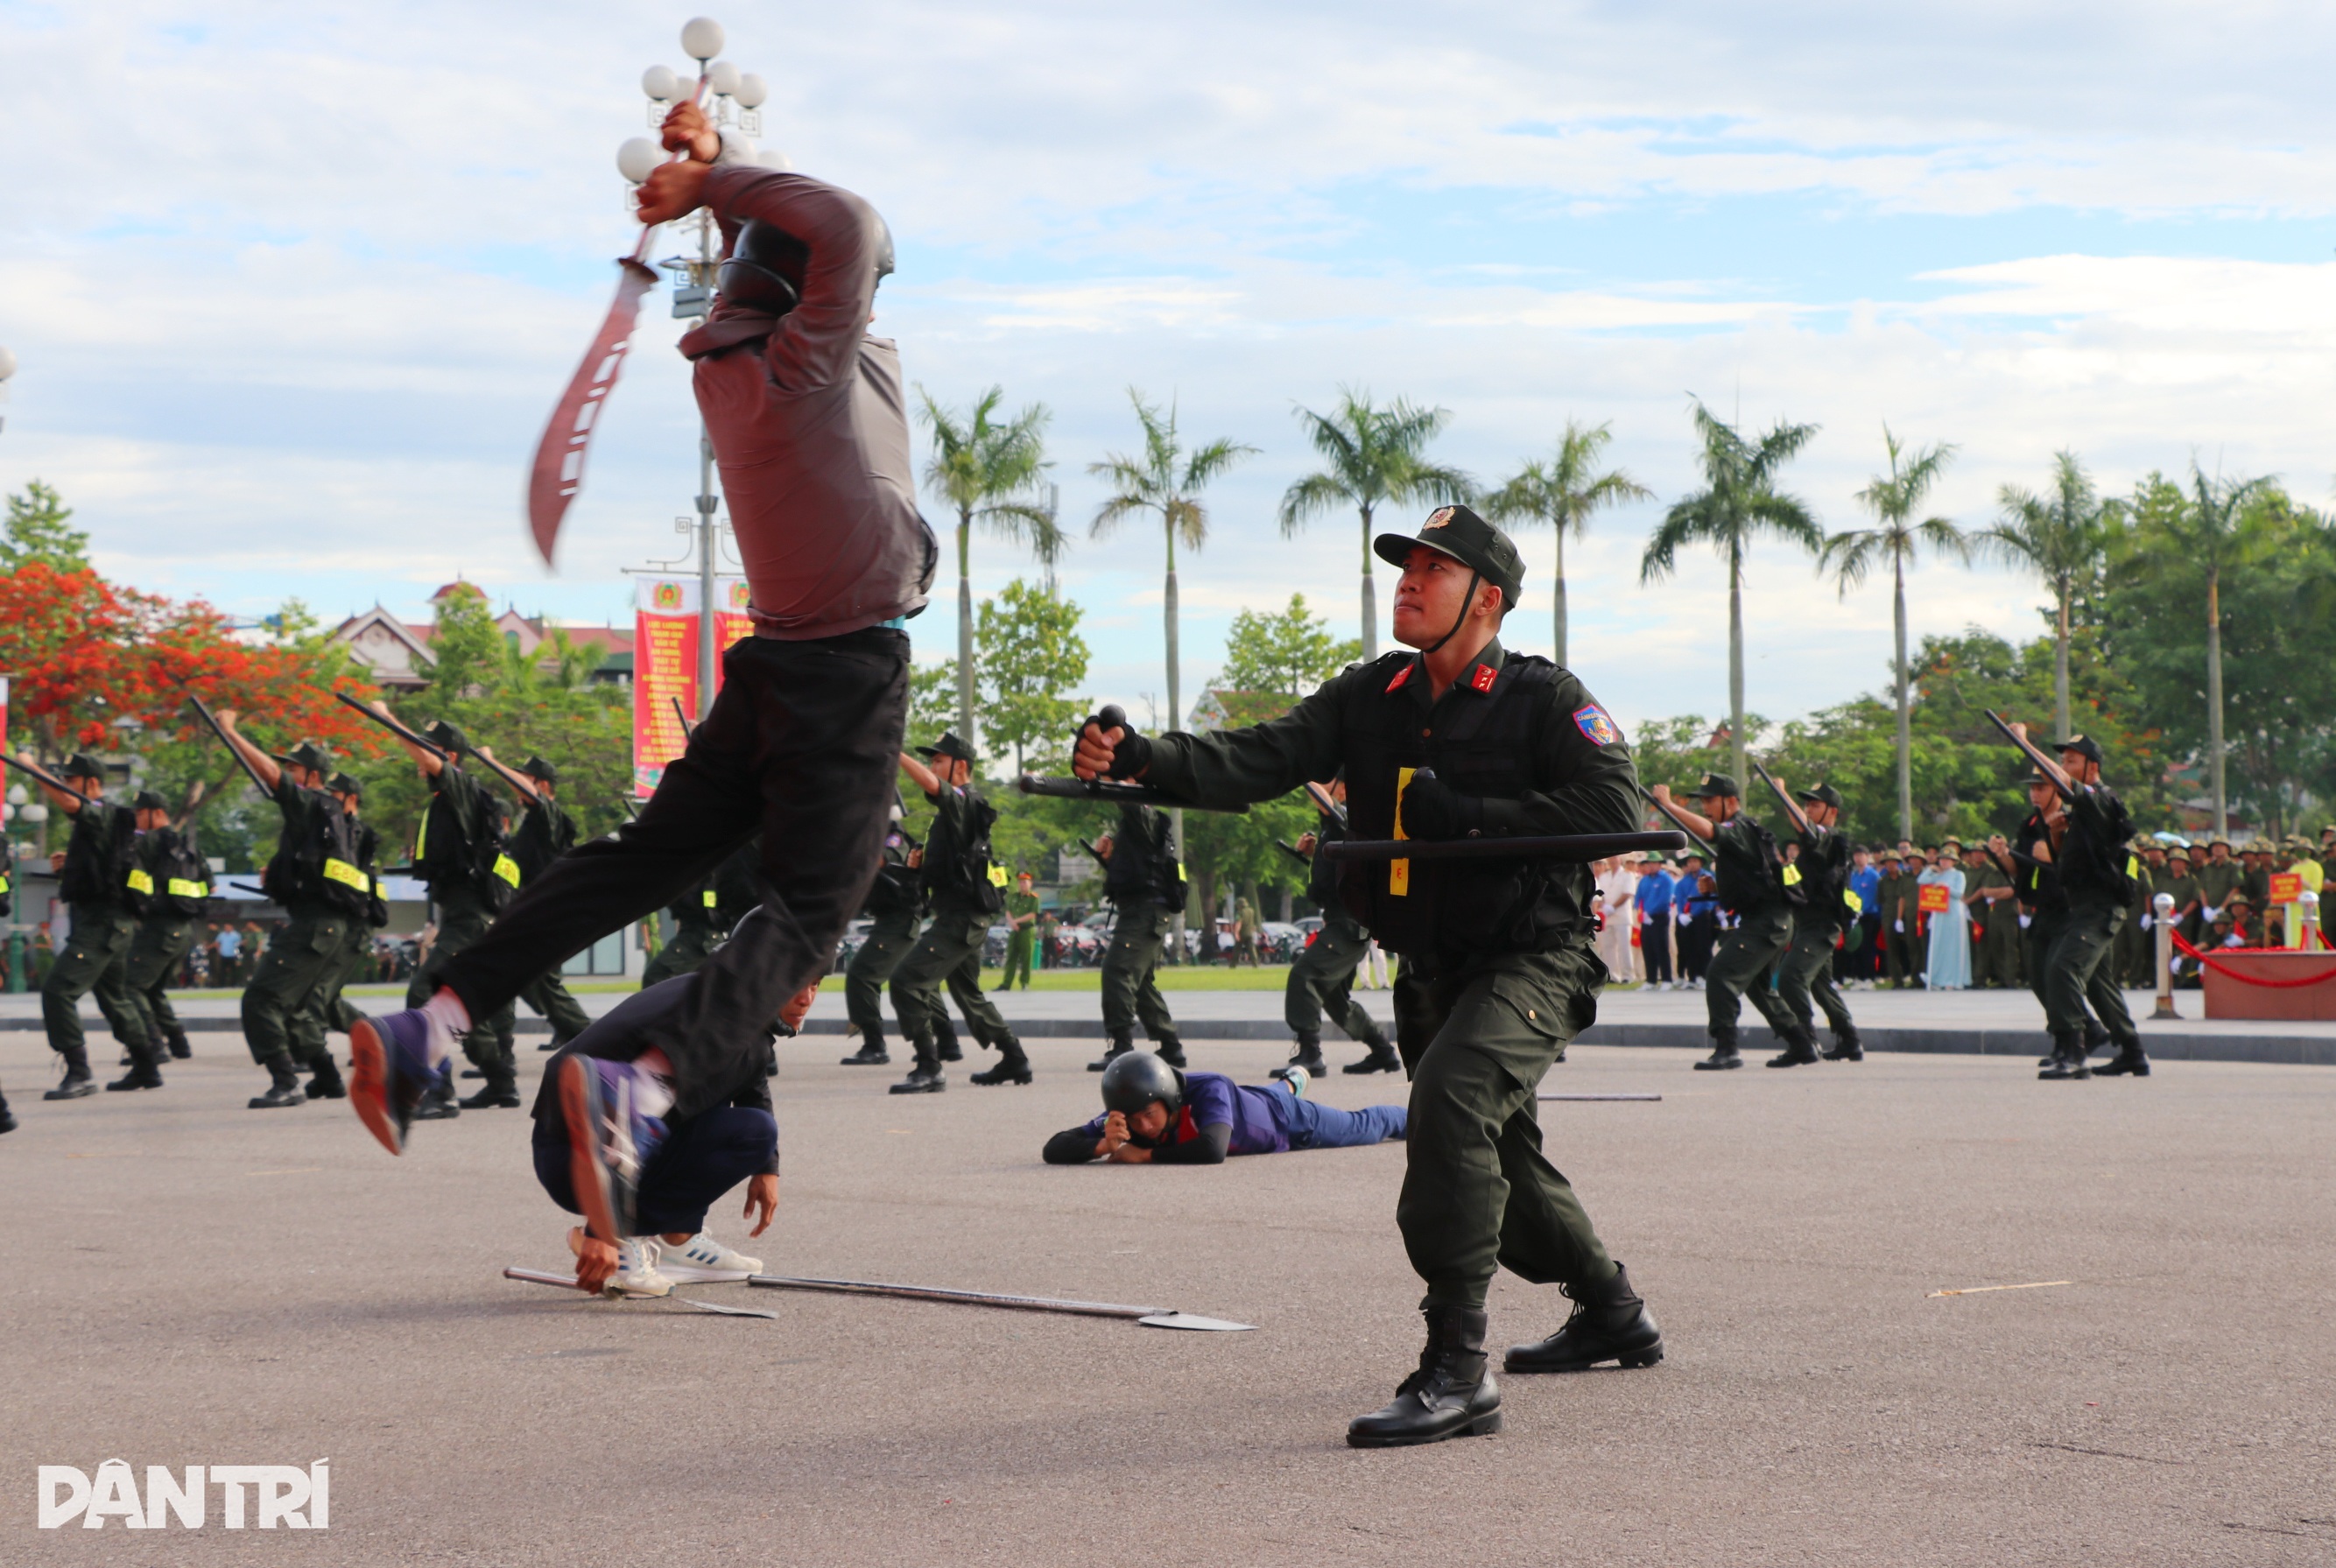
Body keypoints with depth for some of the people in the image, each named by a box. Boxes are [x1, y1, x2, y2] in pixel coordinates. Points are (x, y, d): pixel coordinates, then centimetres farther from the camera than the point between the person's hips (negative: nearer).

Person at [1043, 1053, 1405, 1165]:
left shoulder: (1209, 1090, -48)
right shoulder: (1130, 1111, -35)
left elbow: (1212, 1150, -65)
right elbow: (1054, 1149, -38)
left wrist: (1143, 1155, -56)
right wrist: (1104, 1145, -57)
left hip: (1285, 1119, -4)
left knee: (1359, 1127, 26)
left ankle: (1409, 1115, 55)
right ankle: (1289, 1082, 73)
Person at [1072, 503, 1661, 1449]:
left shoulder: (1545, 698, -9)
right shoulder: (1370, 698, 5)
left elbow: (1613, 808, -21)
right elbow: (1258, 760, -8)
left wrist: (1459, 814, -23)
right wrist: (1143, 759, -26)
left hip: (1533, 963, -7)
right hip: (1430, 973, 7)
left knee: (1449, 1098, -31)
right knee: (1496, 1164, 20)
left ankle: (1457, 1370, -32)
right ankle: (1612, 1314, 45)